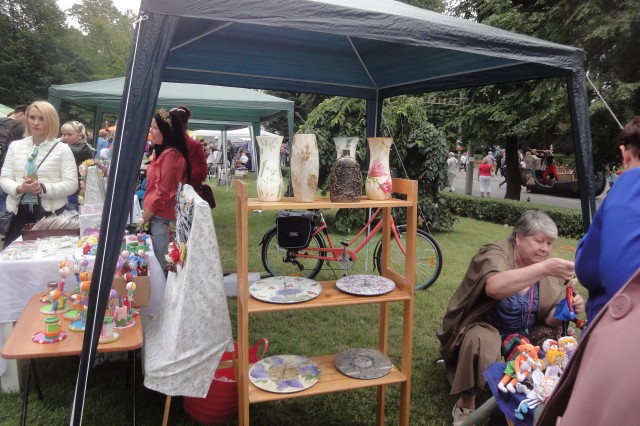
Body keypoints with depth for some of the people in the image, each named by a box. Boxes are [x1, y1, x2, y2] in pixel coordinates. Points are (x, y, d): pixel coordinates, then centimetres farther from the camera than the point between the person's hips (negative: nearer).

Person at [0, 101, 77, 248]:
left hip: (50, 212, -3)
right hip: (19, 211, 3)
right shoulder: (15, 146, 10)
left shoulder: (62, 149, -1)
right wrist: (19, 188, -14)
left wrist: (43, 188, -21)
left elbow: (71, 184, -7)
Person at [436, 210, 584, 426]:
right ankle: (465, 403, -14)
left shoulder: (547, 270, -2)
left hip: (523, 338, 6)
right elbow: (494, 287, -44)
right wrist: (544, 268, -49)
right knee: (482, 341, -36)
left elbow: (549, 318, -5)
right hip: (484, 330, -6)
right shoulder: (495, 254, -20)